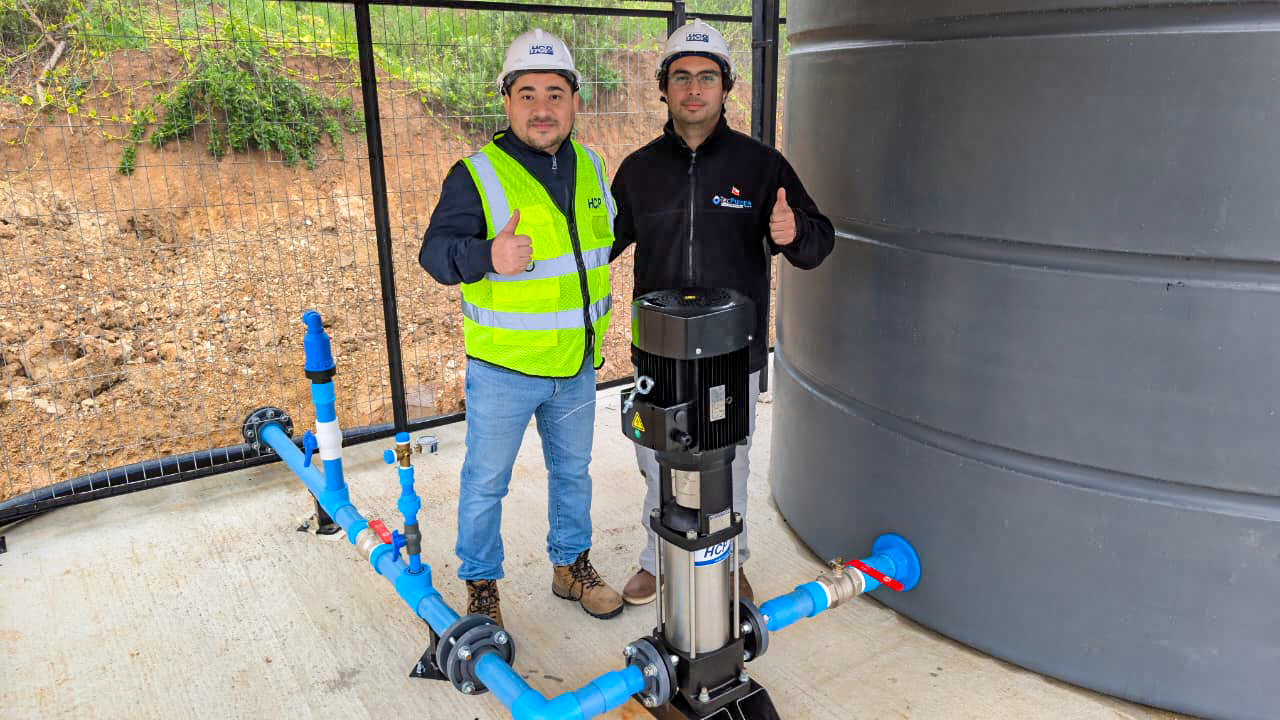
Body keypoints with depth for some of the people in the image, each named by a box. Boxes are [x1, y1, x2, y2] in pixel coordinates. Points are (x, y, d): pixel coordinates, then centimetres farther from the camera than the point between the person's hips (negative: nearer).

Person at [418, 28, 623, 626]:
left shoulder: (590, 167, 4)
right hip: (503, 368, -5)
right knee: (485, 482, 9)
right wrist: (486, 255, -45)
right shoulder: (477, 175, -14)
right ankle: (480, 587, 29)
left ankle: (571, 566, 41)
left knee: (572, 471, 20)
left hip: (577, 366, 5)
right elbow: (436, 250, -23)